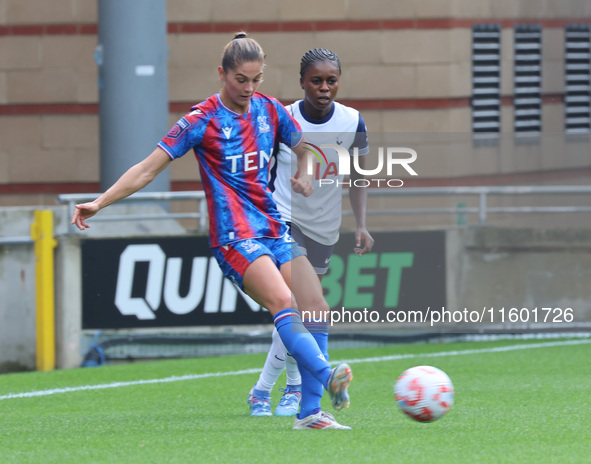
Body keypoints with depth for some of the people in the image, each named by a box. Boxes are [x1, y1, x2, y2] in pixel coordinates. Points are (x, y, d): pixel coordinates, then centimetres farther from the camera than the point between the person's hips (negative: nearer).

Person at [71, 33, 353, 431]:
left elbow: (303, 147, 28)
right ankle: (329, 377, -43)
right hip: (235, 236, -6)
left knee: (316, 307, -6)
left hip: (275, 230, 6)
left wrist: (304, 177, 7)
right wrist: (100, 202, -12)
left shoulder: (270, 110, 9)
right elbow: (149, 168, -5)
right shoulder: (203, 120, -6)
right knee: (282, 301, -28)